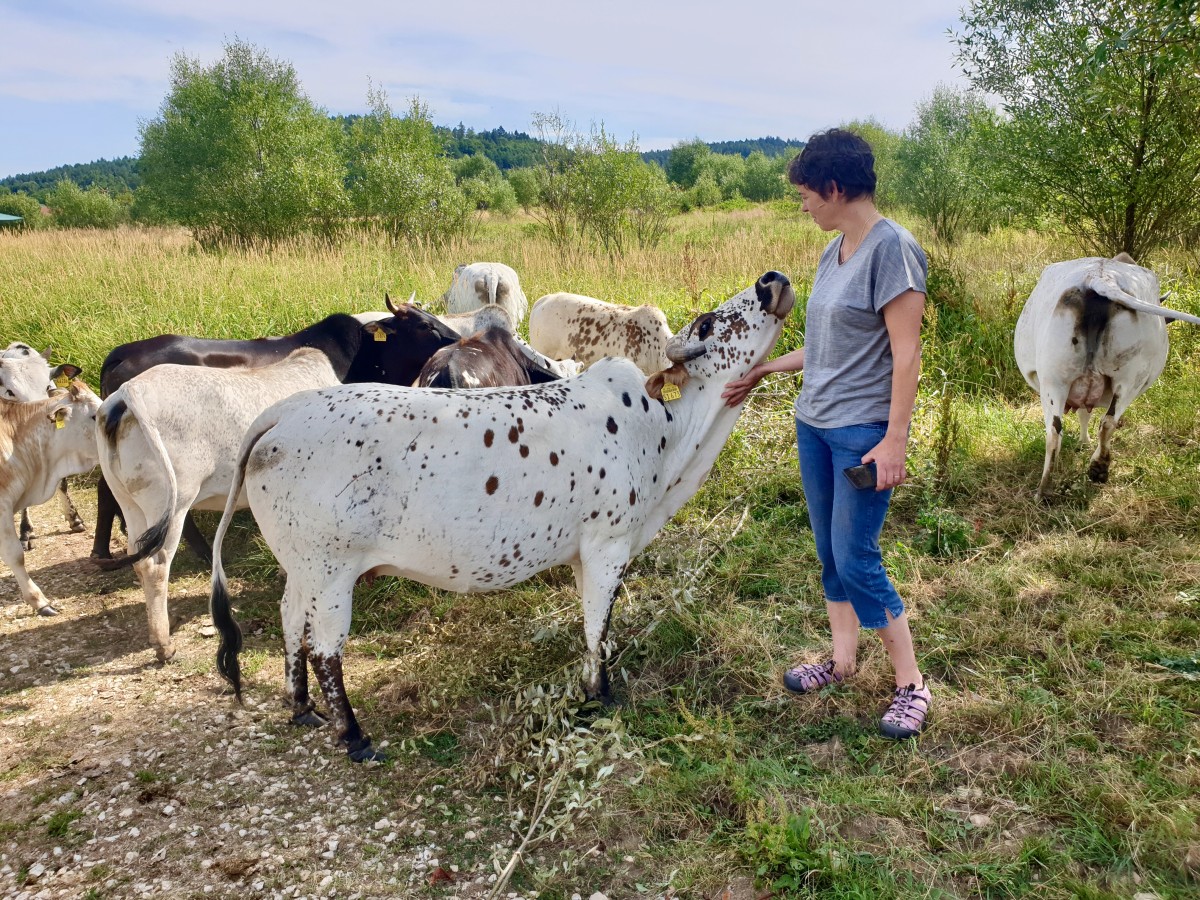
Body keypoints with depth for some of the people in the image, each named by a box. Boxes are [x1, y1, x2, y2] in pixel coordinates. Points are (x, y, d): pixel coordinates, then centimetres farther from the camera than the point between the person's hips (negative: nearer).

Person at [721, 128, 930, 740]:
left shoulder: (892, 248, -14)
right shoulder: (833, 253, 10)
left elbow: (906, 353, -16)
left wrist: (894, 442, -19)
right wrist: (760, 372, 23)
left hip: (863, 431, -8)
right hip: (813, 424, 8)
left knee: (855, 559, -4)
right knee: (829, 552, 15)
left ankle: (910, 683, 13)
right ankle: (842, 660, 31)